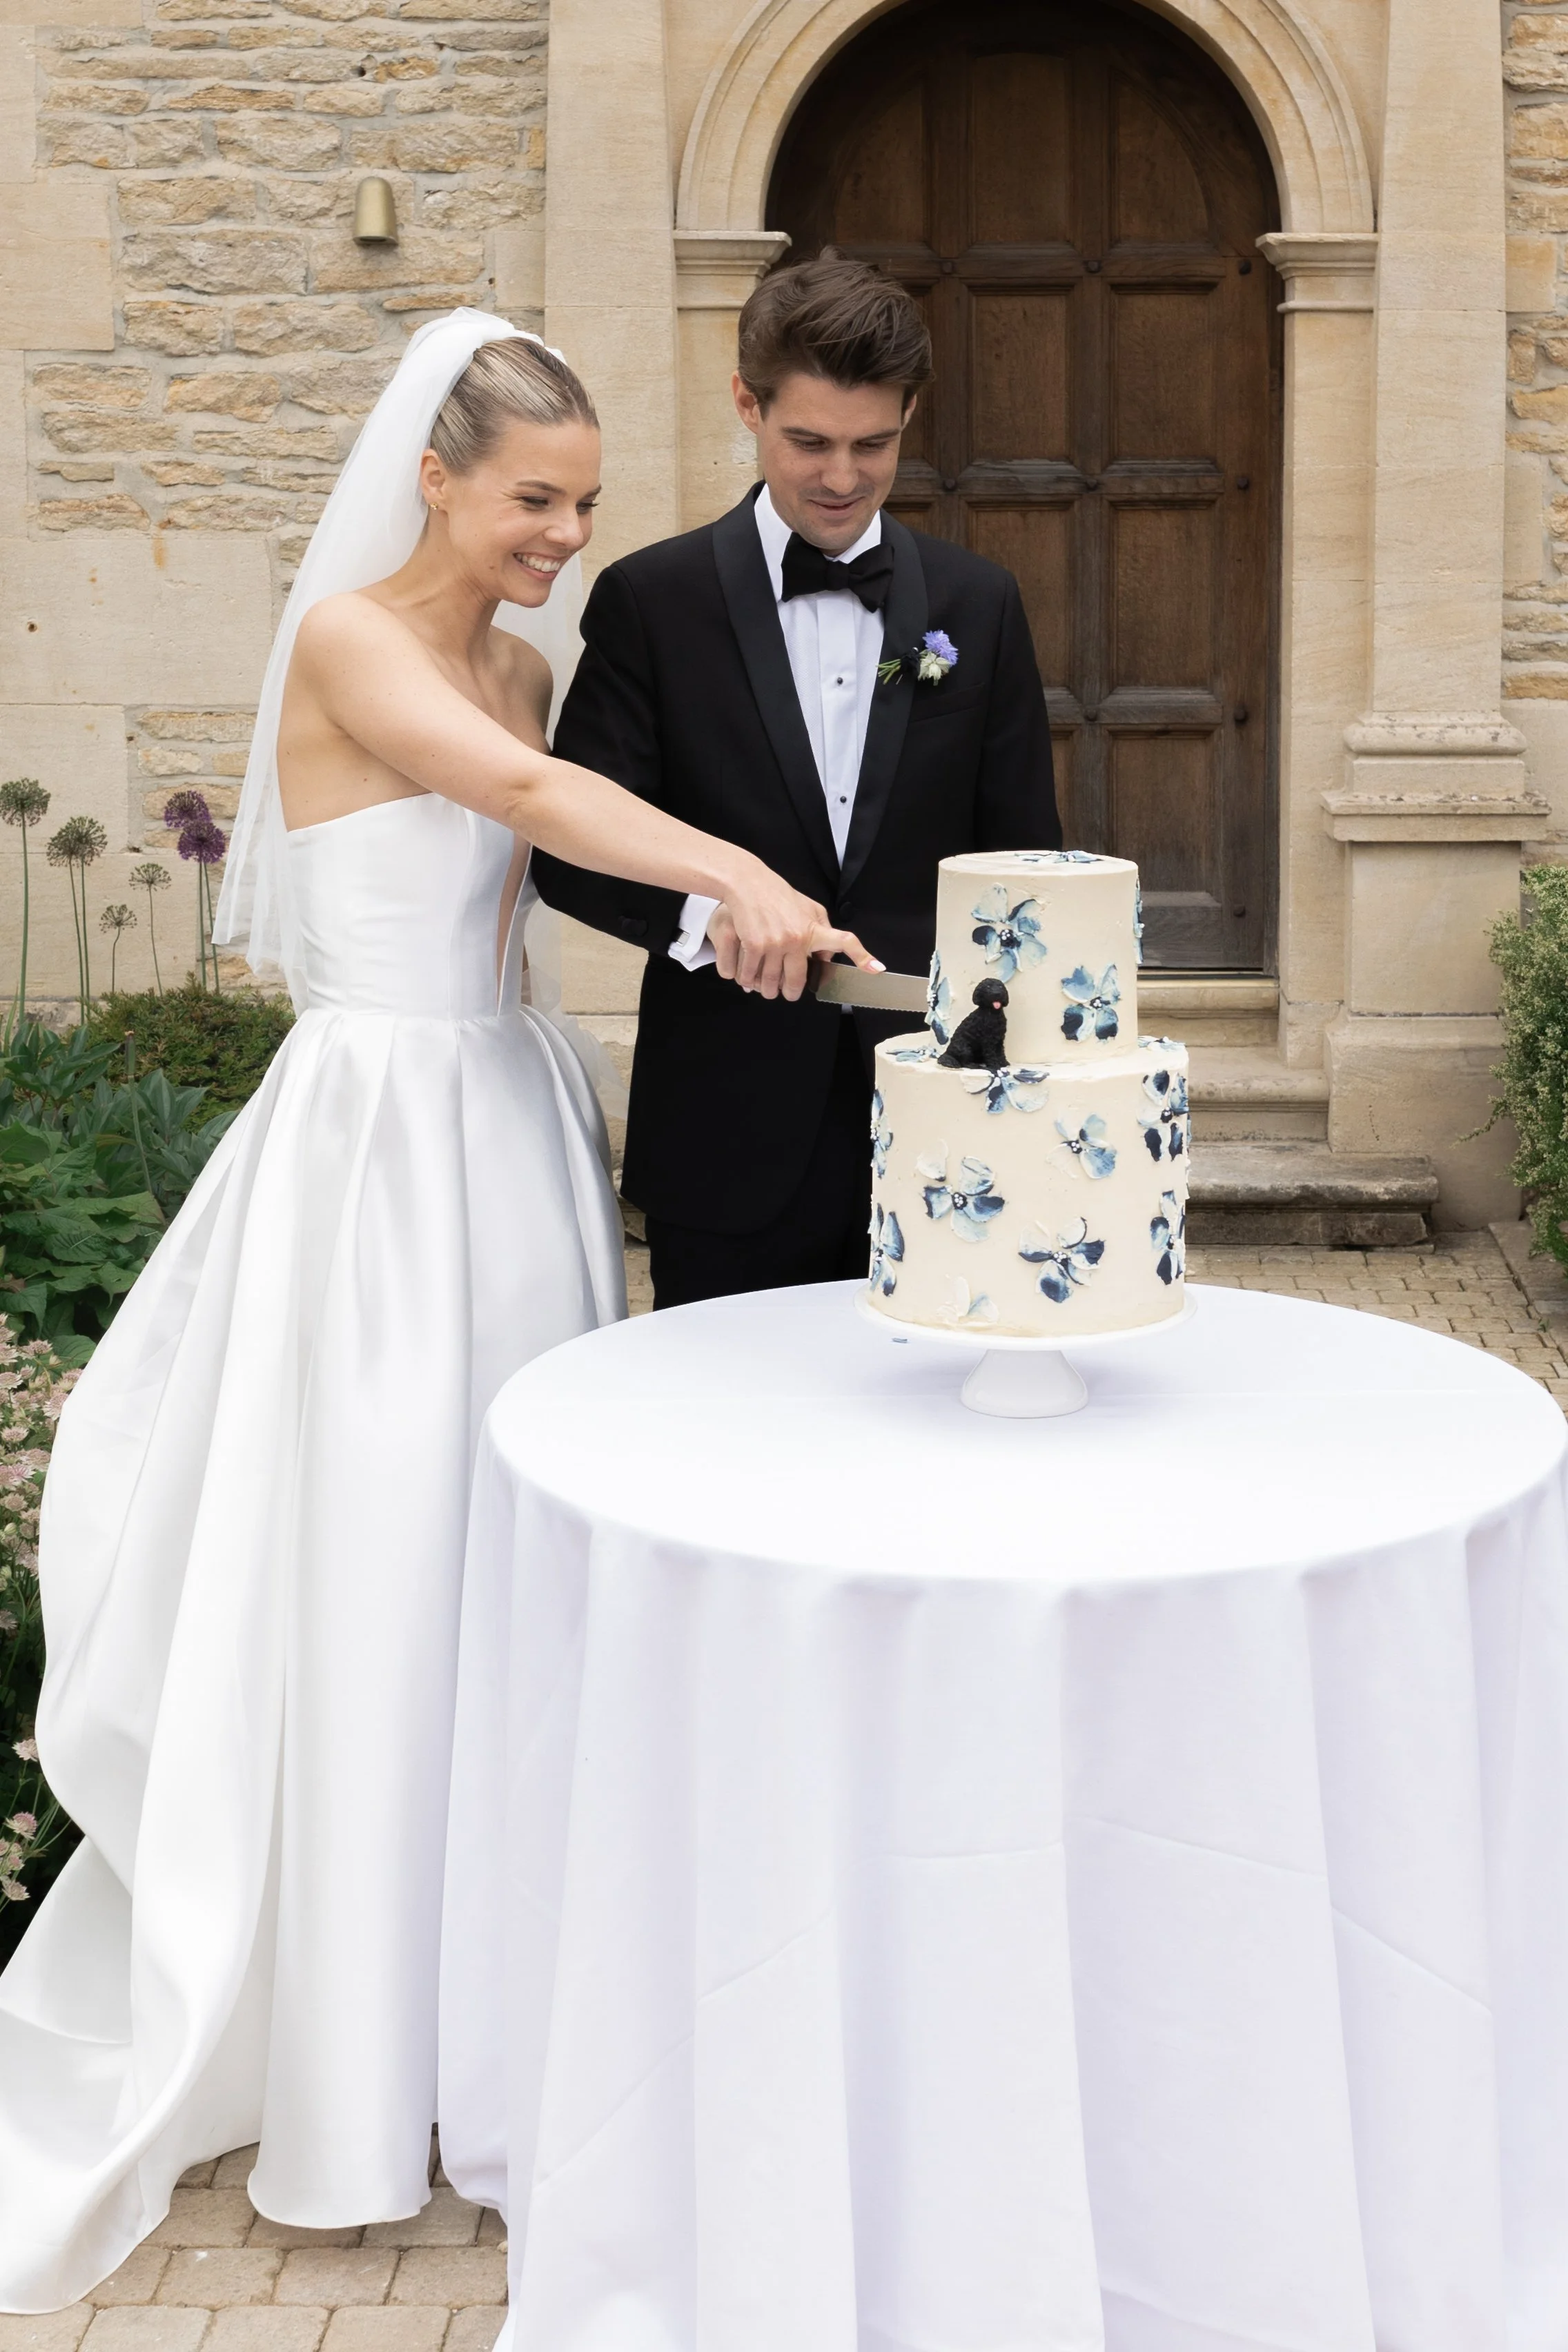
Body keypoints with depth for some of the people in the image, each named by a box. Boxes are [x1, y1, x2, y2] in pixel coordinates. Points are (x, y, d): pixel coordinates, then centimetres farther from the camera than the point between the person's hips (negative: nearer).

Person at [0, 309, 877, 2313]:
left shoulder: (522, 665, 13)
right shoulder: (345, 635, -11)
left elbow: (549, 845, 11)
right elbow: (524, 792, -28)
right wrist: (735, 872, -39)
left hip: (515, 1130, 7)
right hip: (381, 1138, -7)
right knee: (360, 1569, 0)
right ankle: (338, 2051, 15)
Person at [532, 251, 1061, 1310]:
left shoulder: (979, 605, 7)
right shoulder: (651, 599, 0)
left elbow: (1022, 858, 8)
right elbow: (574, 846, -3)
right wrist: (702, 909, -24)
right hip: (730, 1141, -2)